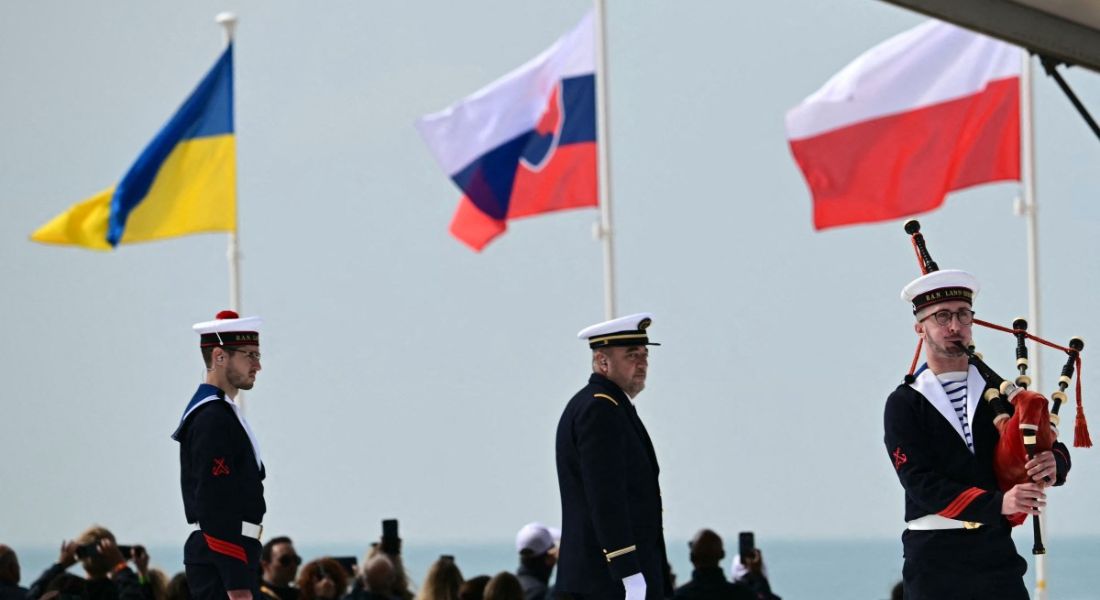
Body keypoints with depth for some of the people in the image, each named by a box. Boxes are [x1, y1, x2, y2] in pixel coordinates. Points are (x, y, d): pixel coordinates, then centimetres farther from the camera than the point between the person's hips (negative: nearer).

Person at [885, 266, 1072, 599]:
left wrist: (1052, 463, -13)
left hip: (995, 548, 2)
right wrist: (997, 503, -22)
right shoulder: (903, 405, 3)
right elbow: (919, 481, -10)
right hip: (933, 556, -2)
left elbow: (1055, 451, 15)